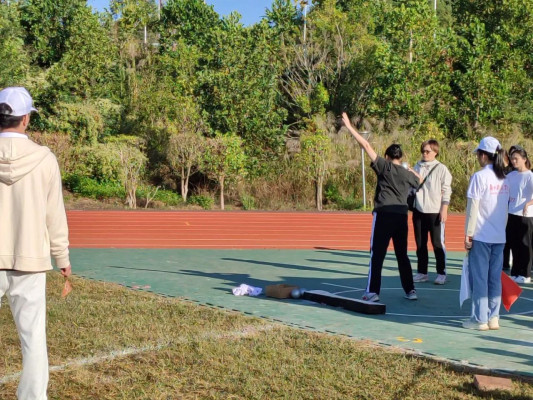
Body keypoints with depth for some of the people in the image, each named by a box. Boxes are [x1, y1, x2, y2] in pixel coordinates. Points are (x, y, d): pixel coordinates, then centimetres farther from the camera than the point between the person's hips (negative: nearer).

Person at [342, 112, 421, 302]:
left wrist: (349, 126, -5)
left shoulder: (384, 167, -2)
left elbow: (366, 146, -7)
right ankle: (410, 291, 16)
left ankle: (373, 292, -4)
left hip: (384, 215, -5)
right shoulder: (408, 174, 10)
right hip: (402, 217, 5)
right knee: (402, 255, 14)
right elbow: (420, 181, 33)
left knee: (377, 255, -1)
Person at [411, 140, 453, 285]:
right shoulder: (417, 167, 10)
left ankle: (441, 273, 9)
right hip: (418, 211, 5)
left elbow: (446, 190, -4)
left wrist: (444, 209, -10)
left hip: (435, 212, -5)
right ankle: (422, 272, 17)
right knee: (420, 244, 9)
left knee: (438, 243, 0)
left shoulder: (441, 168, -3)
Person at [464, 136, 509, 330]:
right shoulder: (504, 178, 9)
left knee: (479, 277, 1)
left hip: (481, 236, -6)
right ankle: (493, 317, 14)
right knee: (495, 278, 10)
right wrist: (501, 229, 18)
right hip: (499, 236, 6)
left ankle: (480, 319, 5)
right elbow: (505, 208, 12)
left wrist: (468, 234, -7)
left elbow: (473, 208, -11)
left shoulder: (479, 177, -10)